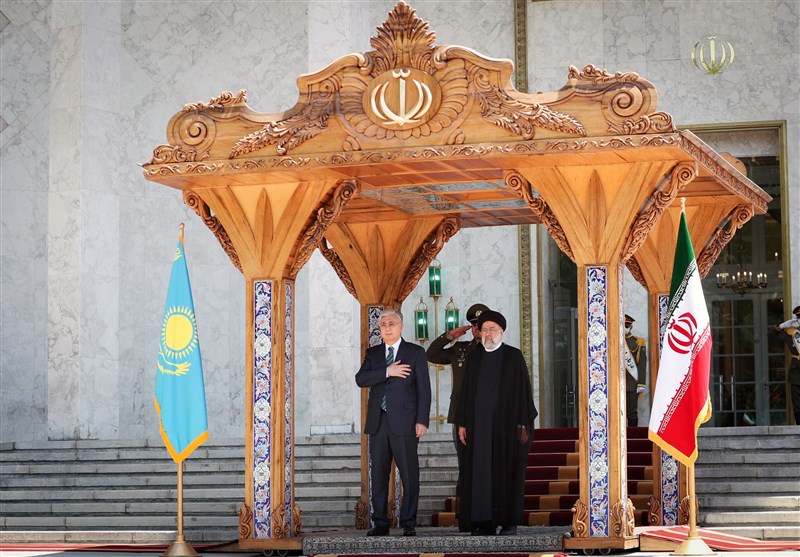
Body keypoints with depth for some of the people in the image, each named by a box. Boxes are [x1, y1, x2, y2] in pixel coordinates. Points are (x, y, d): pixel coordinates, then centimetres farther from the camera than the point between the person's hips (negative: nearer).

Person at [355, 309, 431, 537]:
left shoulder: (415, 353, 5)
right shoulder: (373, 353, 15)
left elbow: (423, 389, 1)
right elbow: (360, 379, -1)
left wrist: (422, 421, -8)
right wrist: (387, 372, -13)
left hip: (404, 422, -3)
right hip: (378, 422, 3)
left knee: (409, 475, -4)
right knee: (378, 475, 4)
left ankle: (408, 524, 1)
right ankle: (380, 523, 9)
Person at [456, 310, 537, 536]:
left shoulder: (513, 356, 1)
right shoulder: (474, 358, 11)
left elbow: (523, 390, -2)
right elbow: (466, 392, 13)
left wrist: (523, 424, -9)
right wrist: (462, 423, 7)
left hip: (506, 424, -3)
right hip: (479, 424, 4)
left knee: (507, 472, -1)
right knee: (480, 472, 1)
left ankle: (509, 521, 4)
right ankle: (485, 522, 4)